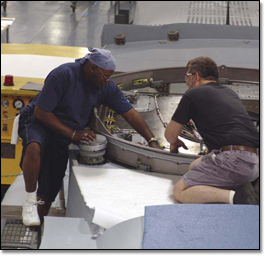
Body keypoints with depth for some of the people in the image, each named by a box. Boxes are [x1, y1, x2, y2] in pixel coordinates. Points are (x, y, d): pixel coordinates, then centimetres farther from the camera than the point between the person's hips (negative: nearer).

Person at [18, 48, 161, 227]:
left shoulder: (107, 86, -7)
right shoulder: (63, 75, -25)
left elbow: (131, 114, -1)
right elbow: (40, 112, -23)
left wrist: (152, 141, -8)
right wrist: (73, 134, -23)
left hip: (63, 138, 5)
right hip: (39, 123, -5)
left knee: (49, 192, 0)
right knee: (35, 148, -41)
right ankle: (30, 202, -25)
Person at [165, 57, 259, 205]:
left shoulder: (193, 94, 5)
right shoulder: (230, 92, 26)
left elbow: (170, 134, 12)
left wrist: (175, 142, 35)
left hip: (234, 159, -8)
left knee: (180, 192, -2)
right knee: (195, 166, 26)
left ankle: (234, 197, -23)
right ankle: (242, 186, 2)